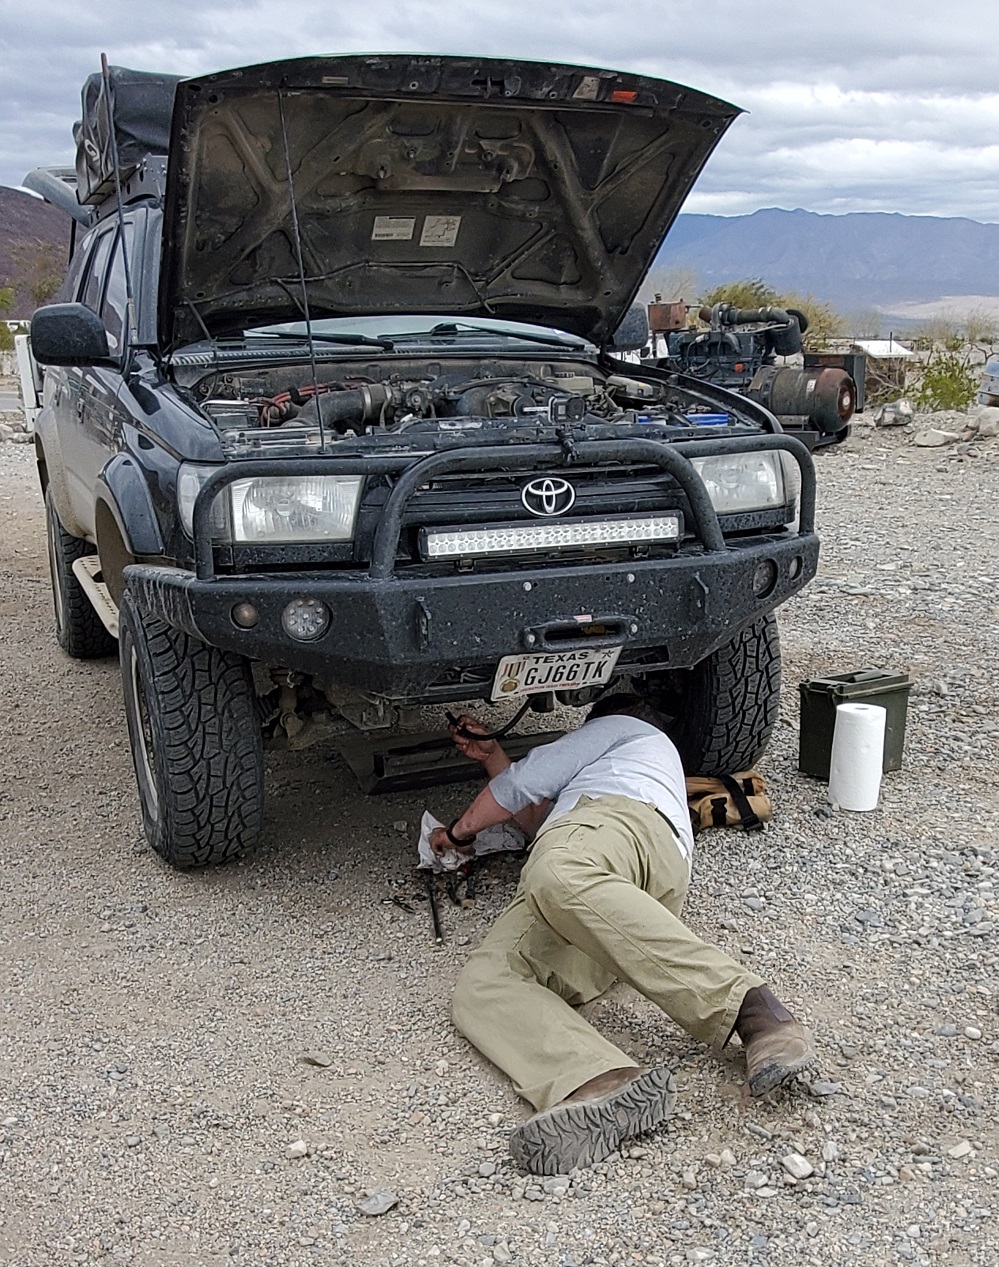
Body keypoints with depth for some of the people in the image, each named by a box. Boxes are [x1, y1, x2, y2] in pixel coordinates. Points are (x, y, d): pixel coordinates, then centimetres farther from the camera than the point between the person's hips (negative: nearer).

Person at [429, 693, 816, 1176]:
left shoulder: (623, 727, 33)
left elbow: (529, 780, 22)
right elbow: (540, 821, 52)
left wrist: (459, 829, 36)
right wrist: (490, 755, 53)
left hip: (618, 817, -7)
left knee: (557, 876, -45)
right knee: (480, 984, -20)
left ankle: (748, 1006, -54)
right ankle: (605, 1086, -54)